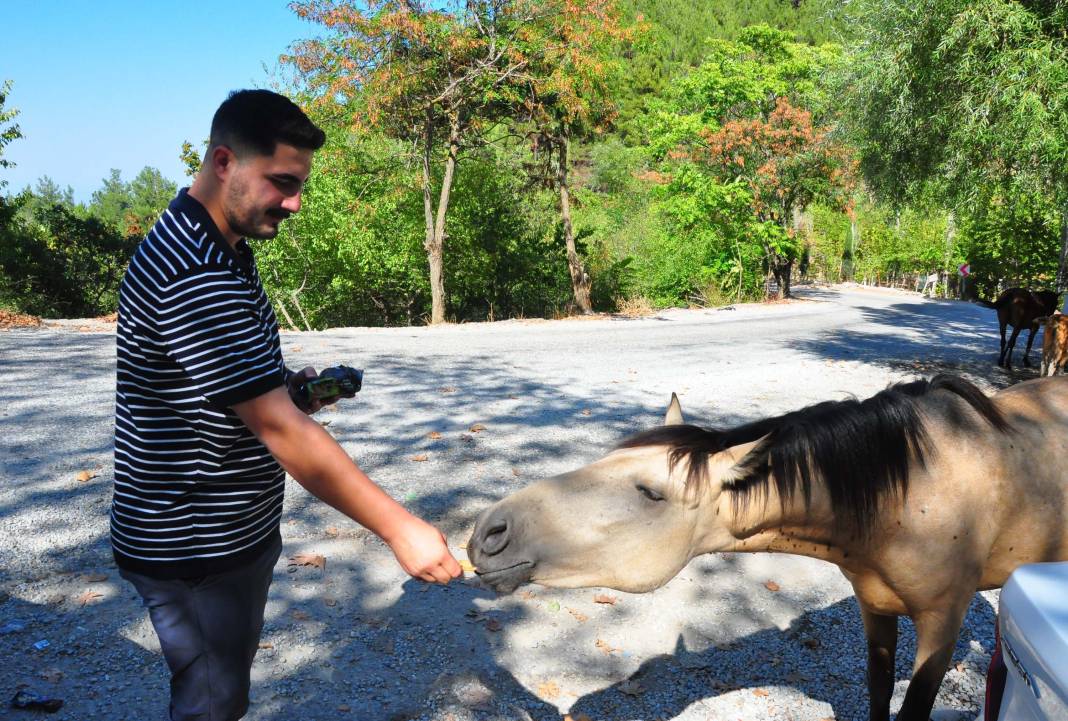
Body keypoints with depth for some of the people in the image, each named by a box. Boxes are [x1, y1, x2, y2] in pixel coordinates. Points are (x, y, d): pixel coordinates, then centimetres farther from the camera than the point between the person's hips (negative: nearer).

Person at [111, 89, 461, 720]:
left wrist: (285, 389, -1)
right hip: (191, 550, -9)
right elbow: (283, 433, -31)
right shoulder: (194, 274, -27)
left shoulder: (222, 251, 6)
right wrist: (400, 528, -28)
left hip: (238, 531, 9)